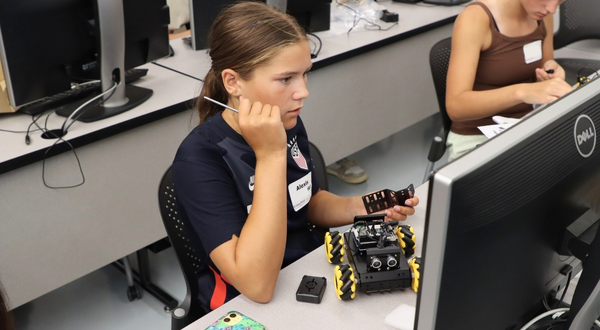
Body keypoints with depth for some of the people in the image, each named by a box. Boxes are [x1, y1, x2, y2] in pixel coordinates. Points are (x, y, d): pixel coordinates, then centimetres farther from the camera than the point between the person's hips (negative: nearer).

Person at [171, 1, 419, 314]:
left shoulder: (289, 124, -4)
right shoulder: (199, 157, -22)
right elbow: (257, 285, -29)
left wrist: (358, 207, -7)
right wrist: (270, 156, -31)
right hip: (251, 307, -5)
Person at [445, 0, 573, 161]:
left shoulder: (542, 17, 0)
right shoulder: (475, 19, -19)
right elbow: (455, 106, -30)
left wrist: (550, 74, -9)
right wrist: (522, 92, -43)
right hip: (477, 138, -6)